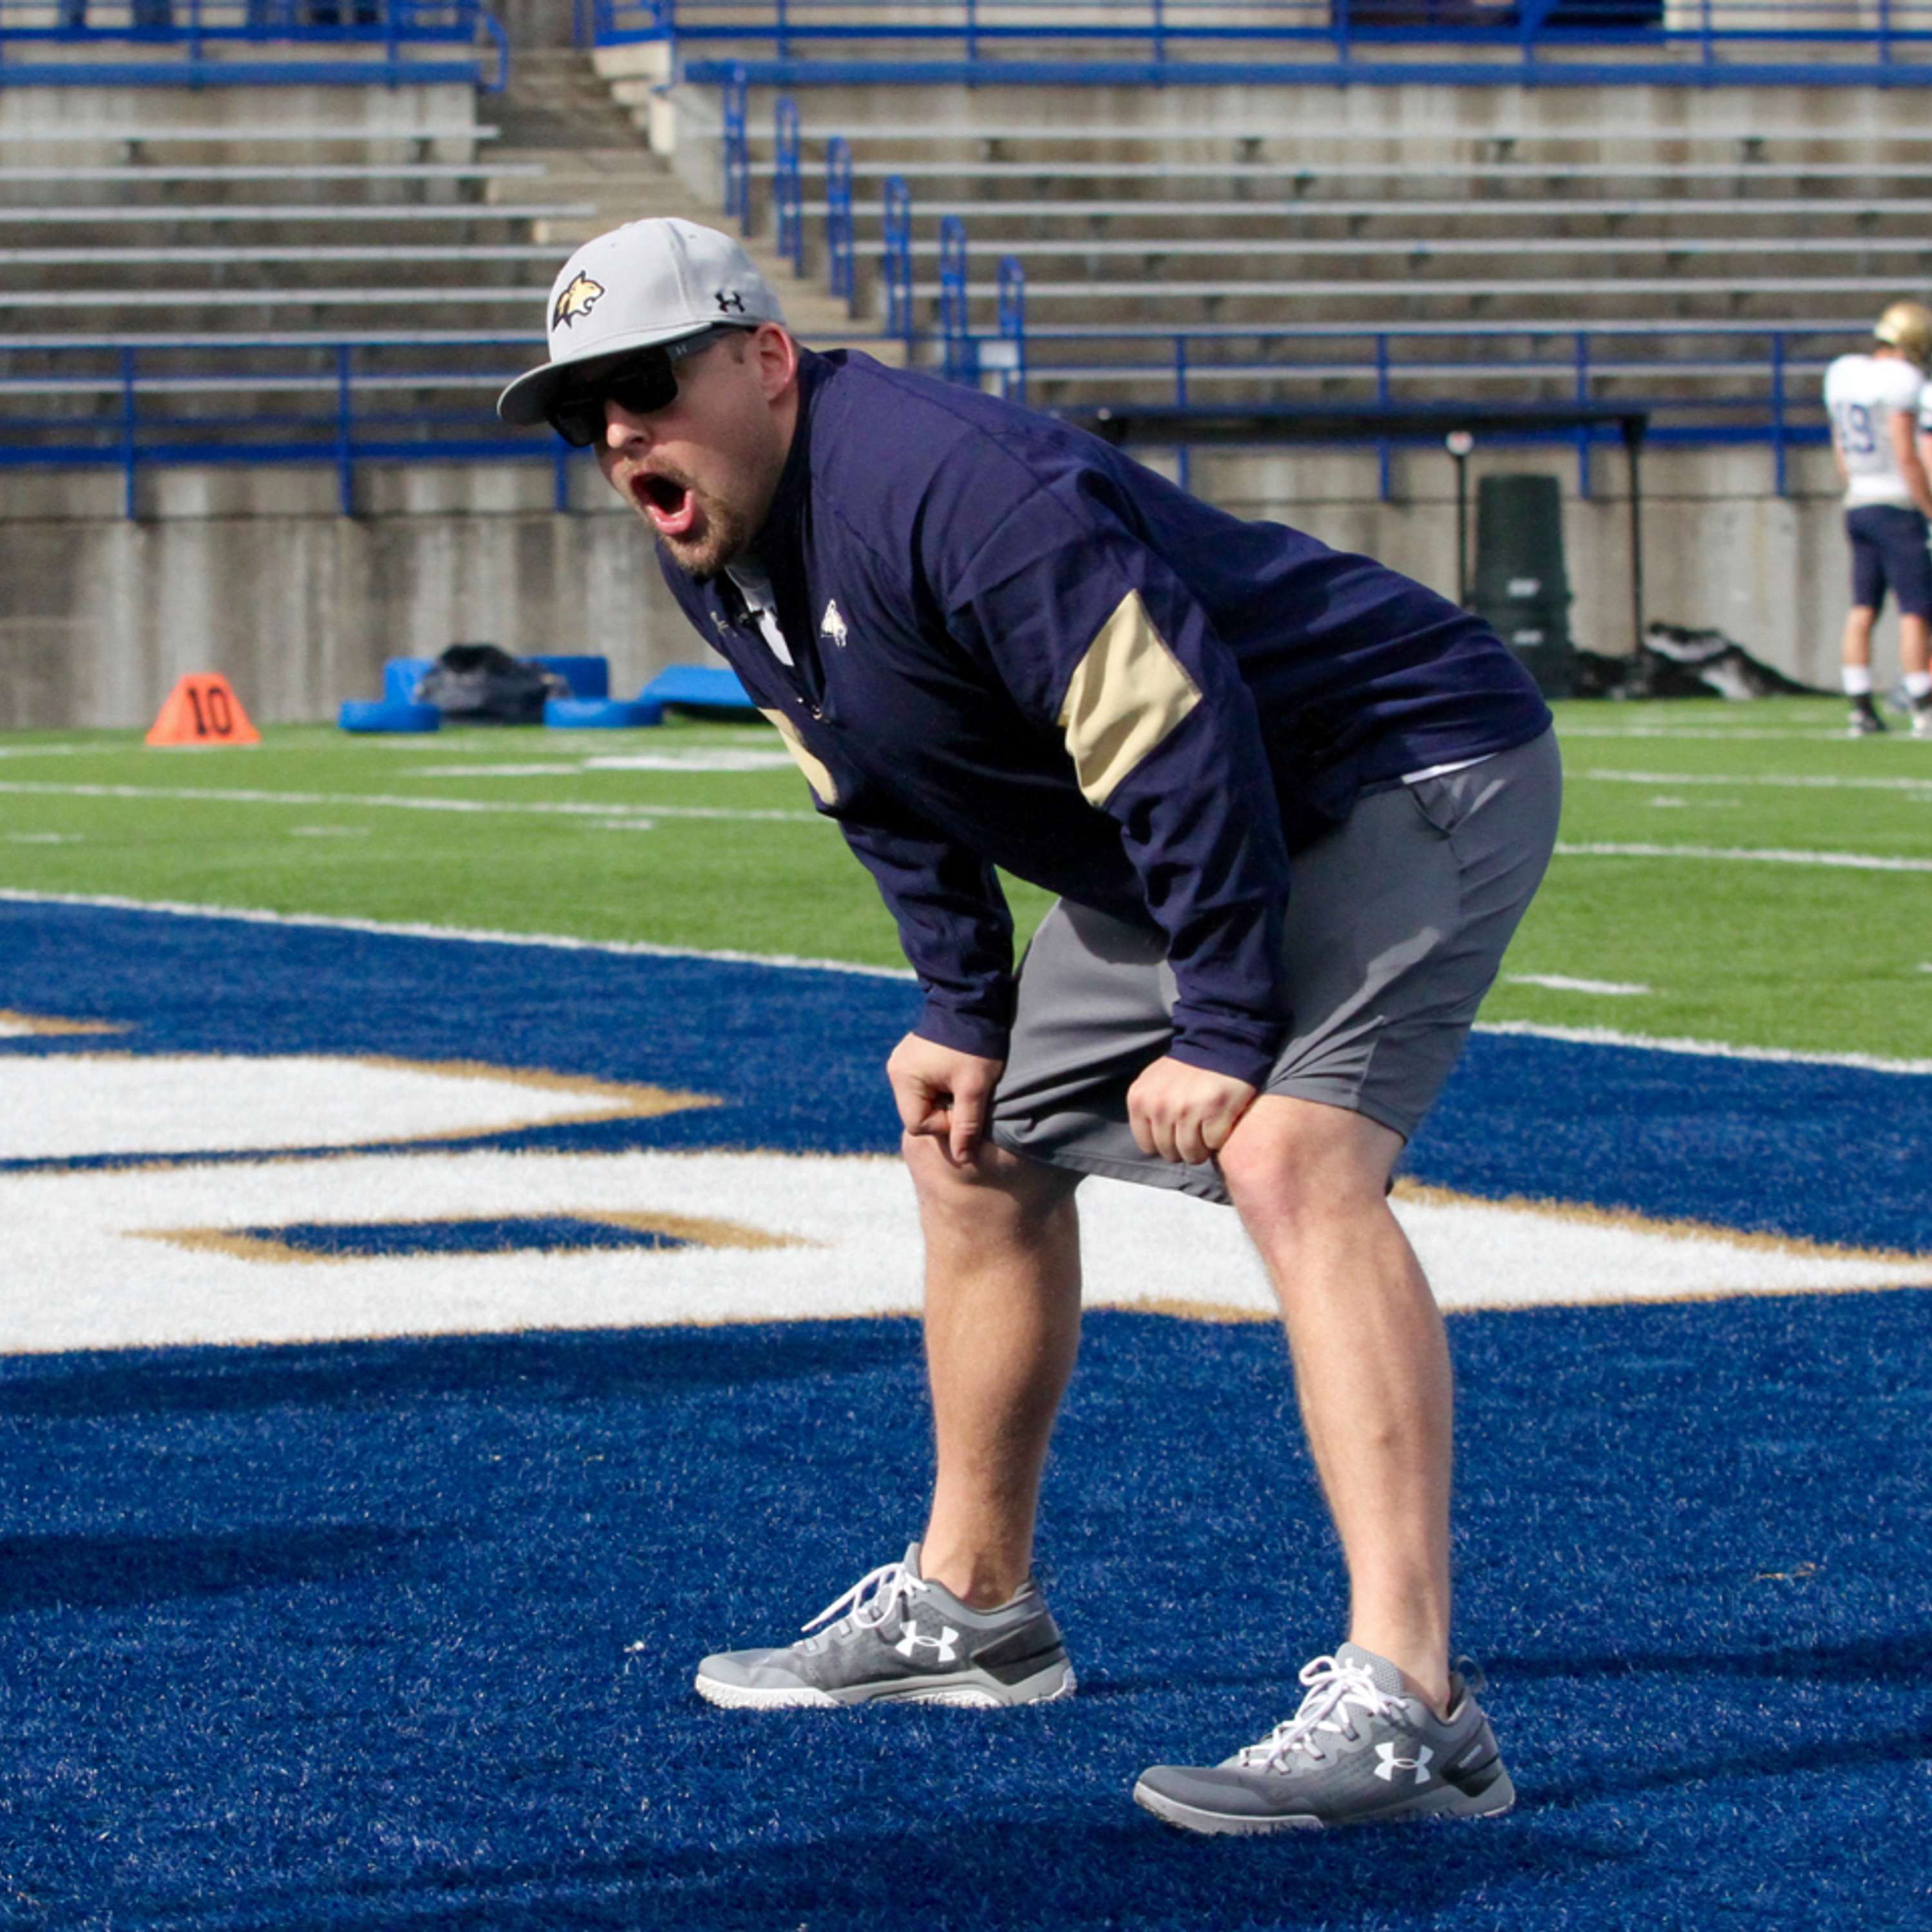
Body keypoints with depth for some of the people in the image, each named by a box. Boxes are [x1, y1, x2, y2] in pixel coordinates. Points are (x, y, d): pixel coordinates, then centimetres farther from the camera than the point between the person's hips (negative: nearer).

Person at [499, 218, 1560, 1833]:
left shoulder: (937, 485, -29)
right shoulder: (721, 561, 2)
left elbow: (1184, 743, -31)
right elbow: (894, 789, 17)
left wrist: (1222, 1030, -27)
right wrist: (964, 1007, 10)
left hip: (1416, 774, -11)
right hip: (1200, 845, 11)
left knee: (1292, 1157, -30)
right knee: (975, 1140, 18)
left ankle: (1406, 1711, -40)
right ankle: (970, 1607, 35)